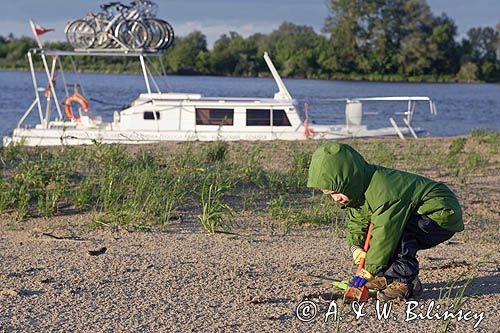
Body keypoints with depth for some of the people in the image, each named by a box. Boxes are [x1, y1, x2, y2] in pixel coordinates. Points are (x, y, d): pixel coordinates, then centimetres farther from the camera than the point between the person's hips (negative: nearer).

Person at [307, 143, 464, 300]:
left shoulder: (383, 191, -31)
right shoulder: (359, 191, 1)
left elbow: (385, 231, -31)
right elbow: (356, 222, 12)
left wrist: (370, 270, -25)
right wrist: (355, 246, -9)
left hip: (443, 217, -10)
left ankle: (403, 280, -22)